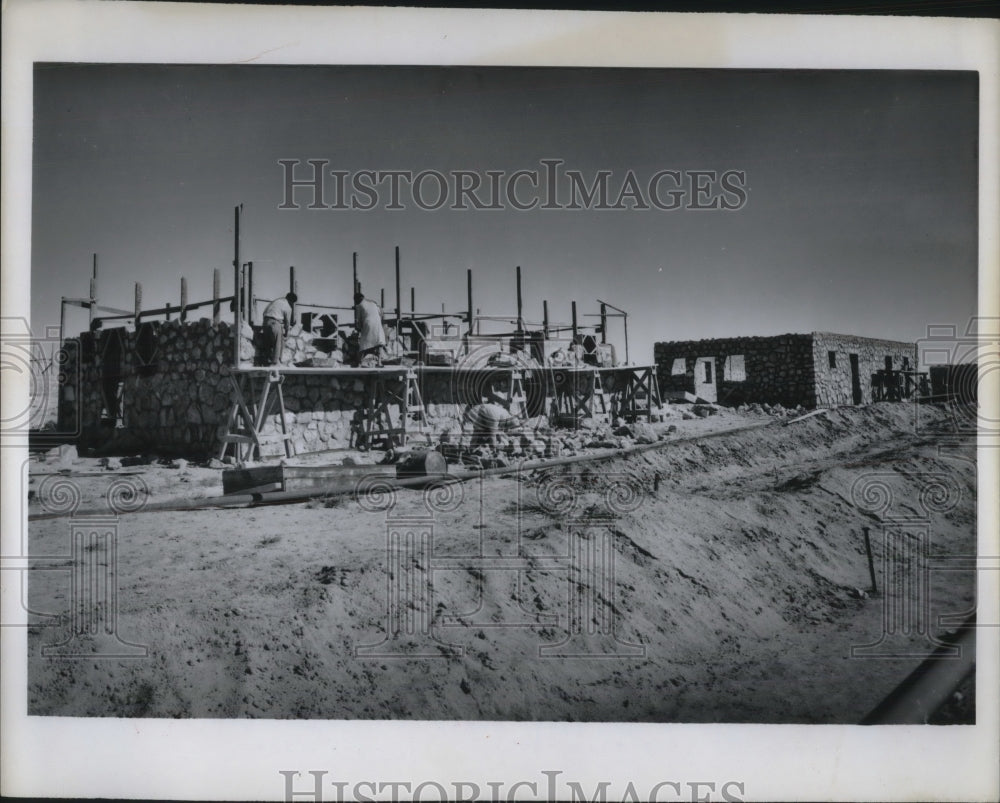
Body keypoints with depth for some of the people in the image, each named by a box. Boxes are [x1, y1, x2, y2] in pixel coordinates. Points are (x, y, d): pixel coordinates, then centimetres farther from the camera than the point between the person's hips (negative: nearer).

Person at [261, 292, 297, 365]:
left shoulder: (276, 300, 21)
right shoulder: (288, 308, 2)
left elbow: (265, 311, 24)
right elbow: (287, 321, 9)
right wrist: (286, 331, 23)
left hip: (266, 320, 7)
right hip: (275, 322, -7)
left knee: (267, 342, 14)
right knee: (278, 343, 2)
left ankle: (267, 360, 18)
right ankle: (275, 361, -1)